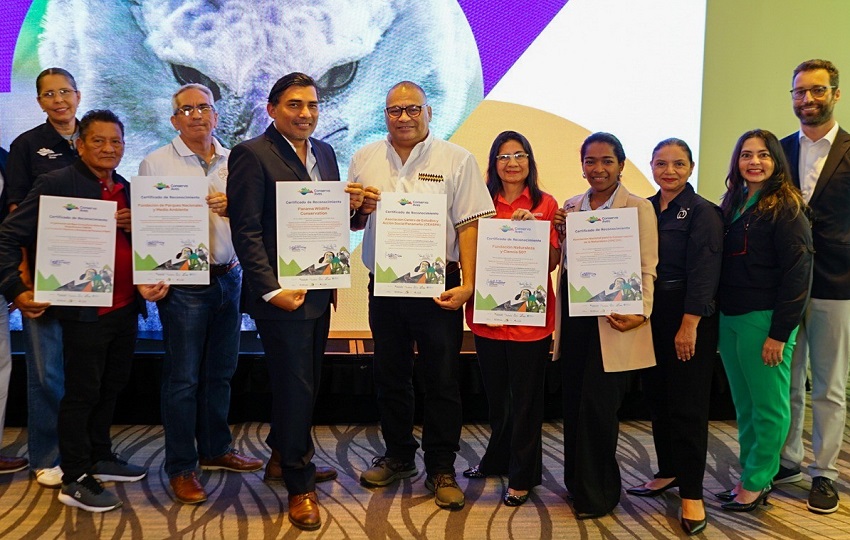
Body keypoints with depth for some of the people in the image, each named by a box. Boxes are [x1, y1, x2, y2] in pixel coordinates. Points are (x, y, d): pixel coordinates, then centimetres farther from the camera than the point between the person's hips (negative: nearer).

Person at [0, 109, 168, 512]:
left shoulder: (126, 190, 11)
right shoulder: (56, 184, -9)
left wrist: (134, 226, -3)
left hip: (126, 307, 7)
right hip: (85, 309, -7)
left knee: (111, 387, 18)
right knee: (82, 392, 2)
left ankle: (99, 458, 36)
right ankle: (75, 479, 16)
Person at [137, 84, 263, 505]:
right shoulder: (155, 163, 0)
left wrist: (233, 206, -13)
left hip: (229, 277, 4)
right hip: (184, 282, -4)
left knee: (220, 371, 14)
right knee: (183, 377, 1)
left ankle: (215, 449, 31)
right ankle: (181, 468, 12)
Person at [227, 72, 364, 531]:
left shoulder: (325, 153, 12)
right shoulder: (252, 155, -10)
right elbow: (246, 231, -14)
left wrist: (349, 204, -5)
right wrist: (272, 289, -20)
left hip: (319, 287, 7)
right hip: (280, 291, -7)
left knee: (305, 381, 18)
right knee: (295, 385, 2)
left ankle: (283, 457, 39)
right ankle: (299, 485, 18)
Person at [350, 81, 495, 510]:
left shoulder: (456, 160, -2)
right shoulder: (365, 160, 9)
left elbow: (469, 225, -7)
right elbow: (352, 222, 17)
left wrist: (467, 284, -16)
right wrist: (360, 209, -6)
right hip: (383, 286, 4)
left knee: (443, 381, 3)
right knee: (390, 377, 15)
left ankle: (441, 469, 17)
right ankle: (398, 456, 32)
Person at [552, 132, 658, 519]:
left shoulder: (638, 208, -3)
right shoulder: (571, 207, 13)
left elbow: (647, 268, -8)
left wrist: (641, 312, -21)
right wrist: (558, 232, 0)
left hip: (612, 318, -5)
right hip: (573, 315, 5)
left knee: (597, 404, -2)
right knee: (573, 402, 12)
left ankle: (598, 493, 17)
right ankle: (577, 483, 30)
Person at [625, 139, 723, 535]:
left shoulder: (703, 212, -9)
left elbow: (704, 273, -15)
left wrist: (689, 325, -19)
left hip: (688, 319, -6)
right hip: (650, 315, 6)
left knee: (687, 405, -1)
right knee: (656, 396, 13)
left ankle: (691, 493, 8)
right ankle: (668, 473, 29)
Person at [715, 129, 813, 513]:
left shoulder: (785, 208, -9)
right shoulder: (732, 204, 12)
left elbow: (797, 274, -13)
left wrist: (779, 333, -16)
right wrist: (718, 317, 8)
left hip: (764, 321, -7)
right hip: (729, 319, 7)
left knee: (768, 406, 4)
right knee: (744, 405, 13)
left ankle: (757, 483, 15)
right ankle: (750, 474, 23)